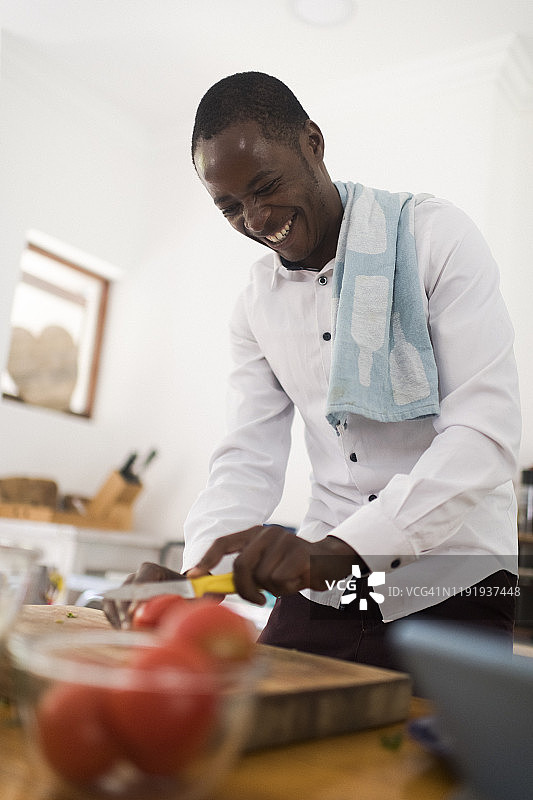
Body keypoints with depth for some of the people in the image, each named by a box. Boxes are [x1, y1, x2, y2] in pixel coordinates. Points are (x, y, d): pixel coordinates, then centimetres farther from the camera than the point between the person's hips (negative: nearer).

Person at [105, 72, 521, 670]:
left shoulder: (435, 235, -9)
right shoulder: (256, 306, 7)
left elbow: (487, 430, -18)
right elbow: (249, 459, 4)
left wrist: (336, 548, -30)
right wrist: (197, 573, -15)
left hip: (450, 586, -3)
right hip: (324, 587, 4)